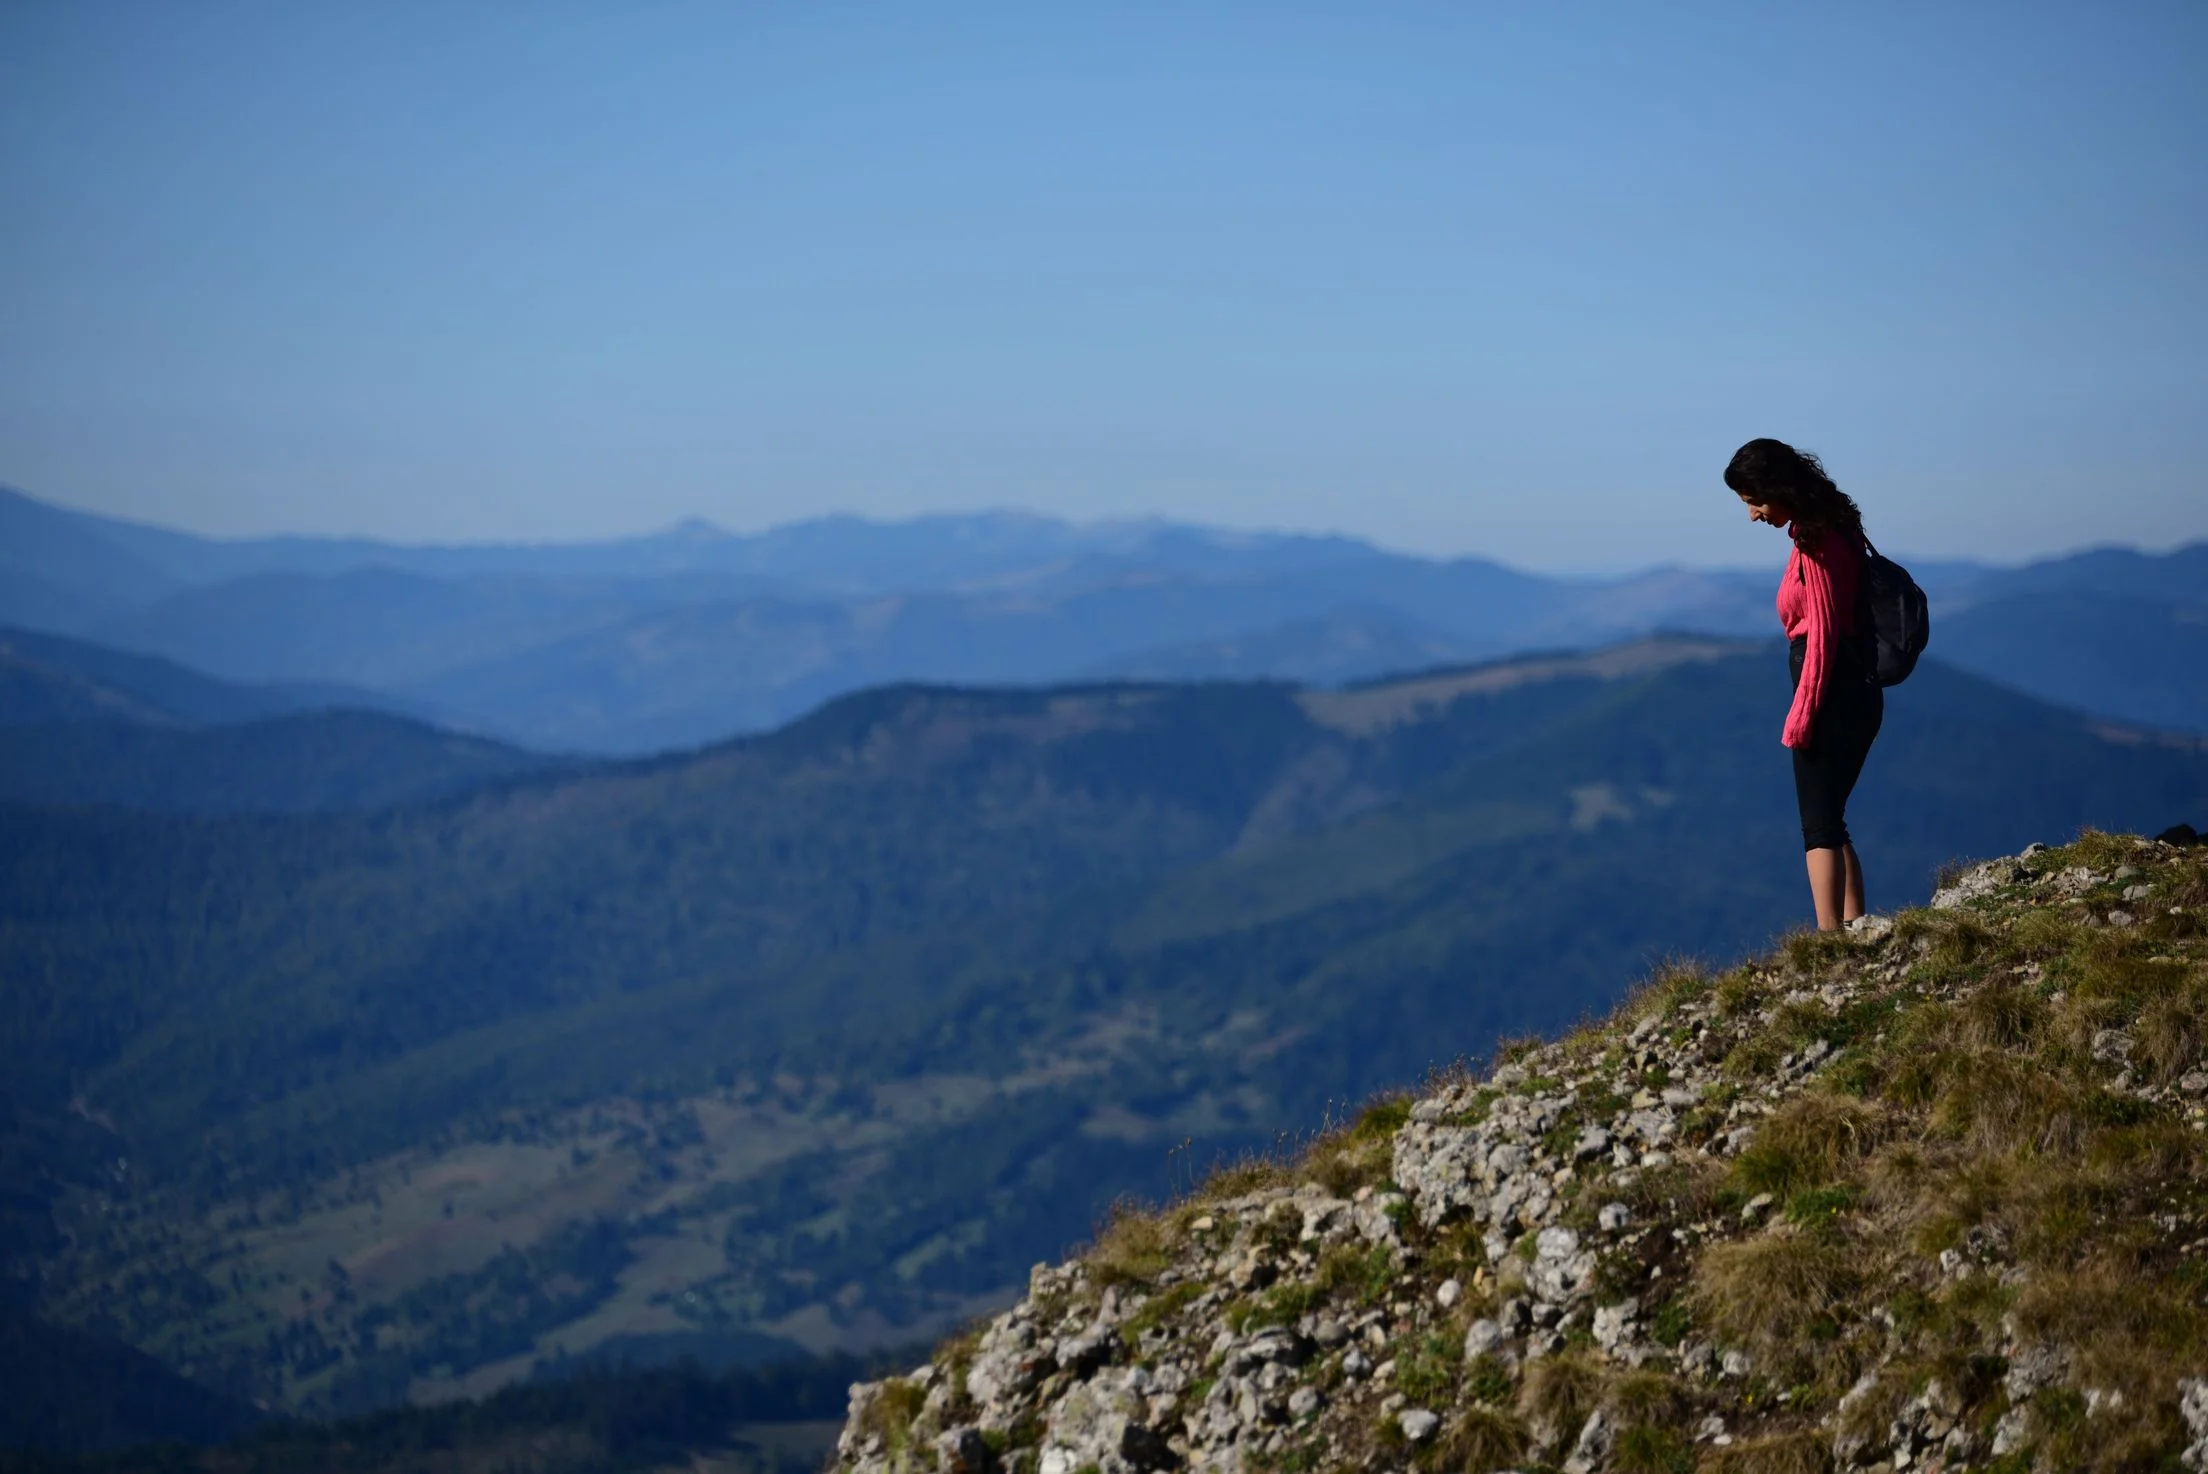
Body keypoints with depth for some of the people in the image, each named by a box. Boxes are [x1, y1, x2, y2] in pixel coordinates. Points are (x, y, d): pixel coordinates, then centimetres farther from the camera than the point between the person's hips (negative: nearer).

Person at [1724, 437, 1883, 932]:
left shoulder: (1816, 544, -15)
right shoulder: (1823, 532, 14)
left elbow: (1823, 634, -18)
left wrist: (1802, 713, -17)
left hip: (1833, 696, -10)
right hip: (1857, 692, 10)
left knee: (1820, 825, -10)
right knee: (1830, 820, 15)